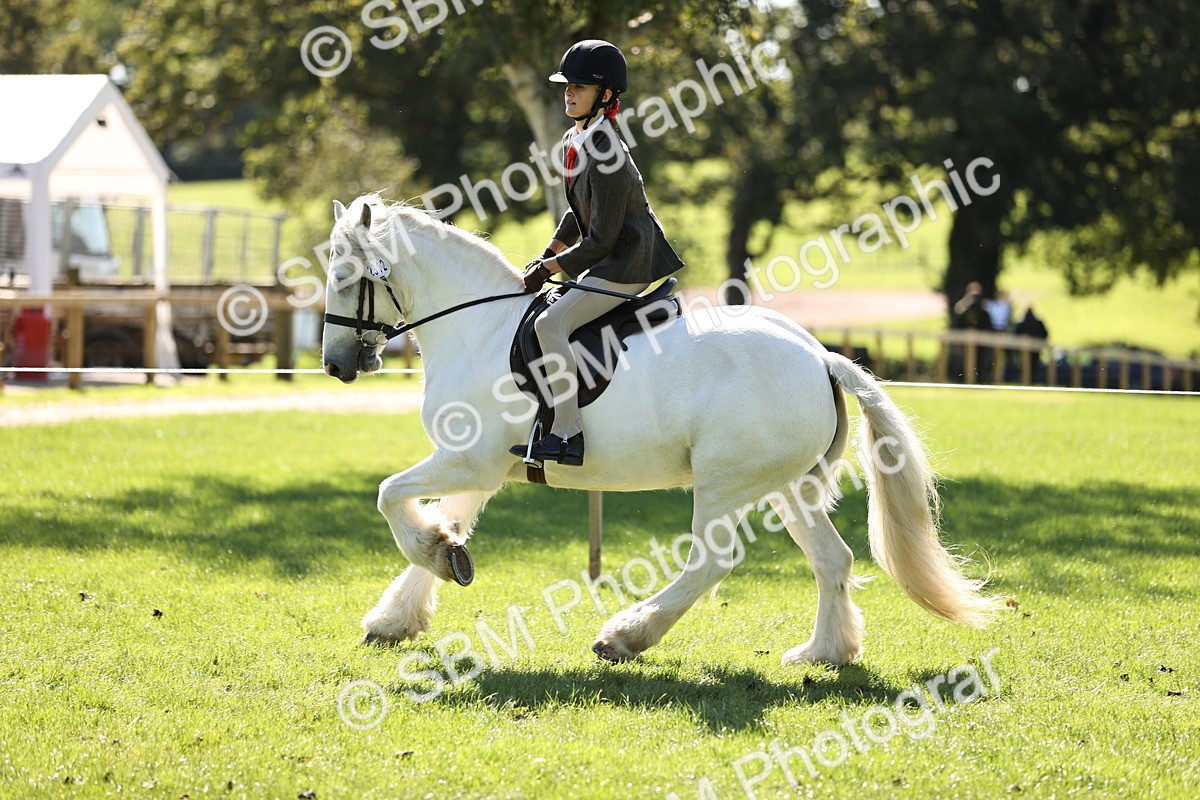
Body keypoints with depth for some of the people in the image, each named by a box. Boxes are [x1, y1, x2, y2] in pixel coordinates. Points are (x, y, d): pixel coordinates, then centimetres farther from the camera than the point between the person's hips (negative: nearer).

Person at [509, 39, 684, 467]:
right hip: (608, 260, 11)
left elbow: (601, 240, -20)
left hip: (626, 265, -11)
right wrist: (548, 255, 12)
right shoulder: (574, 142, 7)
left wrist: (551, 268, -12)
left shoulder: (607, 159, -23)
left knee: (550, 323, -23)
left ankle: (567, 435, -26)